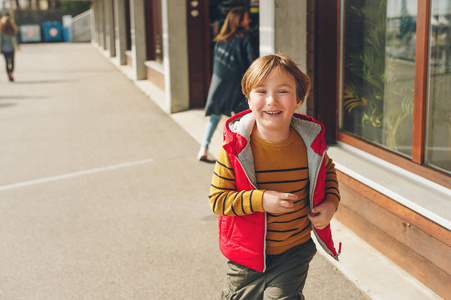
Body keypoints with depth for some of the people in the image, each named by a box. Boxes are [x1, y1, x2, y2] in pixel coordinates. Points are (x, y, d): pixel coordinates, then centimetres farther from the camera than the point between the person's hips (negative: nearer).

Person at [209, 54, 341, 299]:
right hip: (248, 255, 0)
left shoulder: (310, 143, -8)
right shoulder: (235, 148, -18)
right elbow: (217, 199, -16)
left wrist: (331, 202, -3)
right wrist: (260, 200, -28)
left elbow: (327, 170, 14)